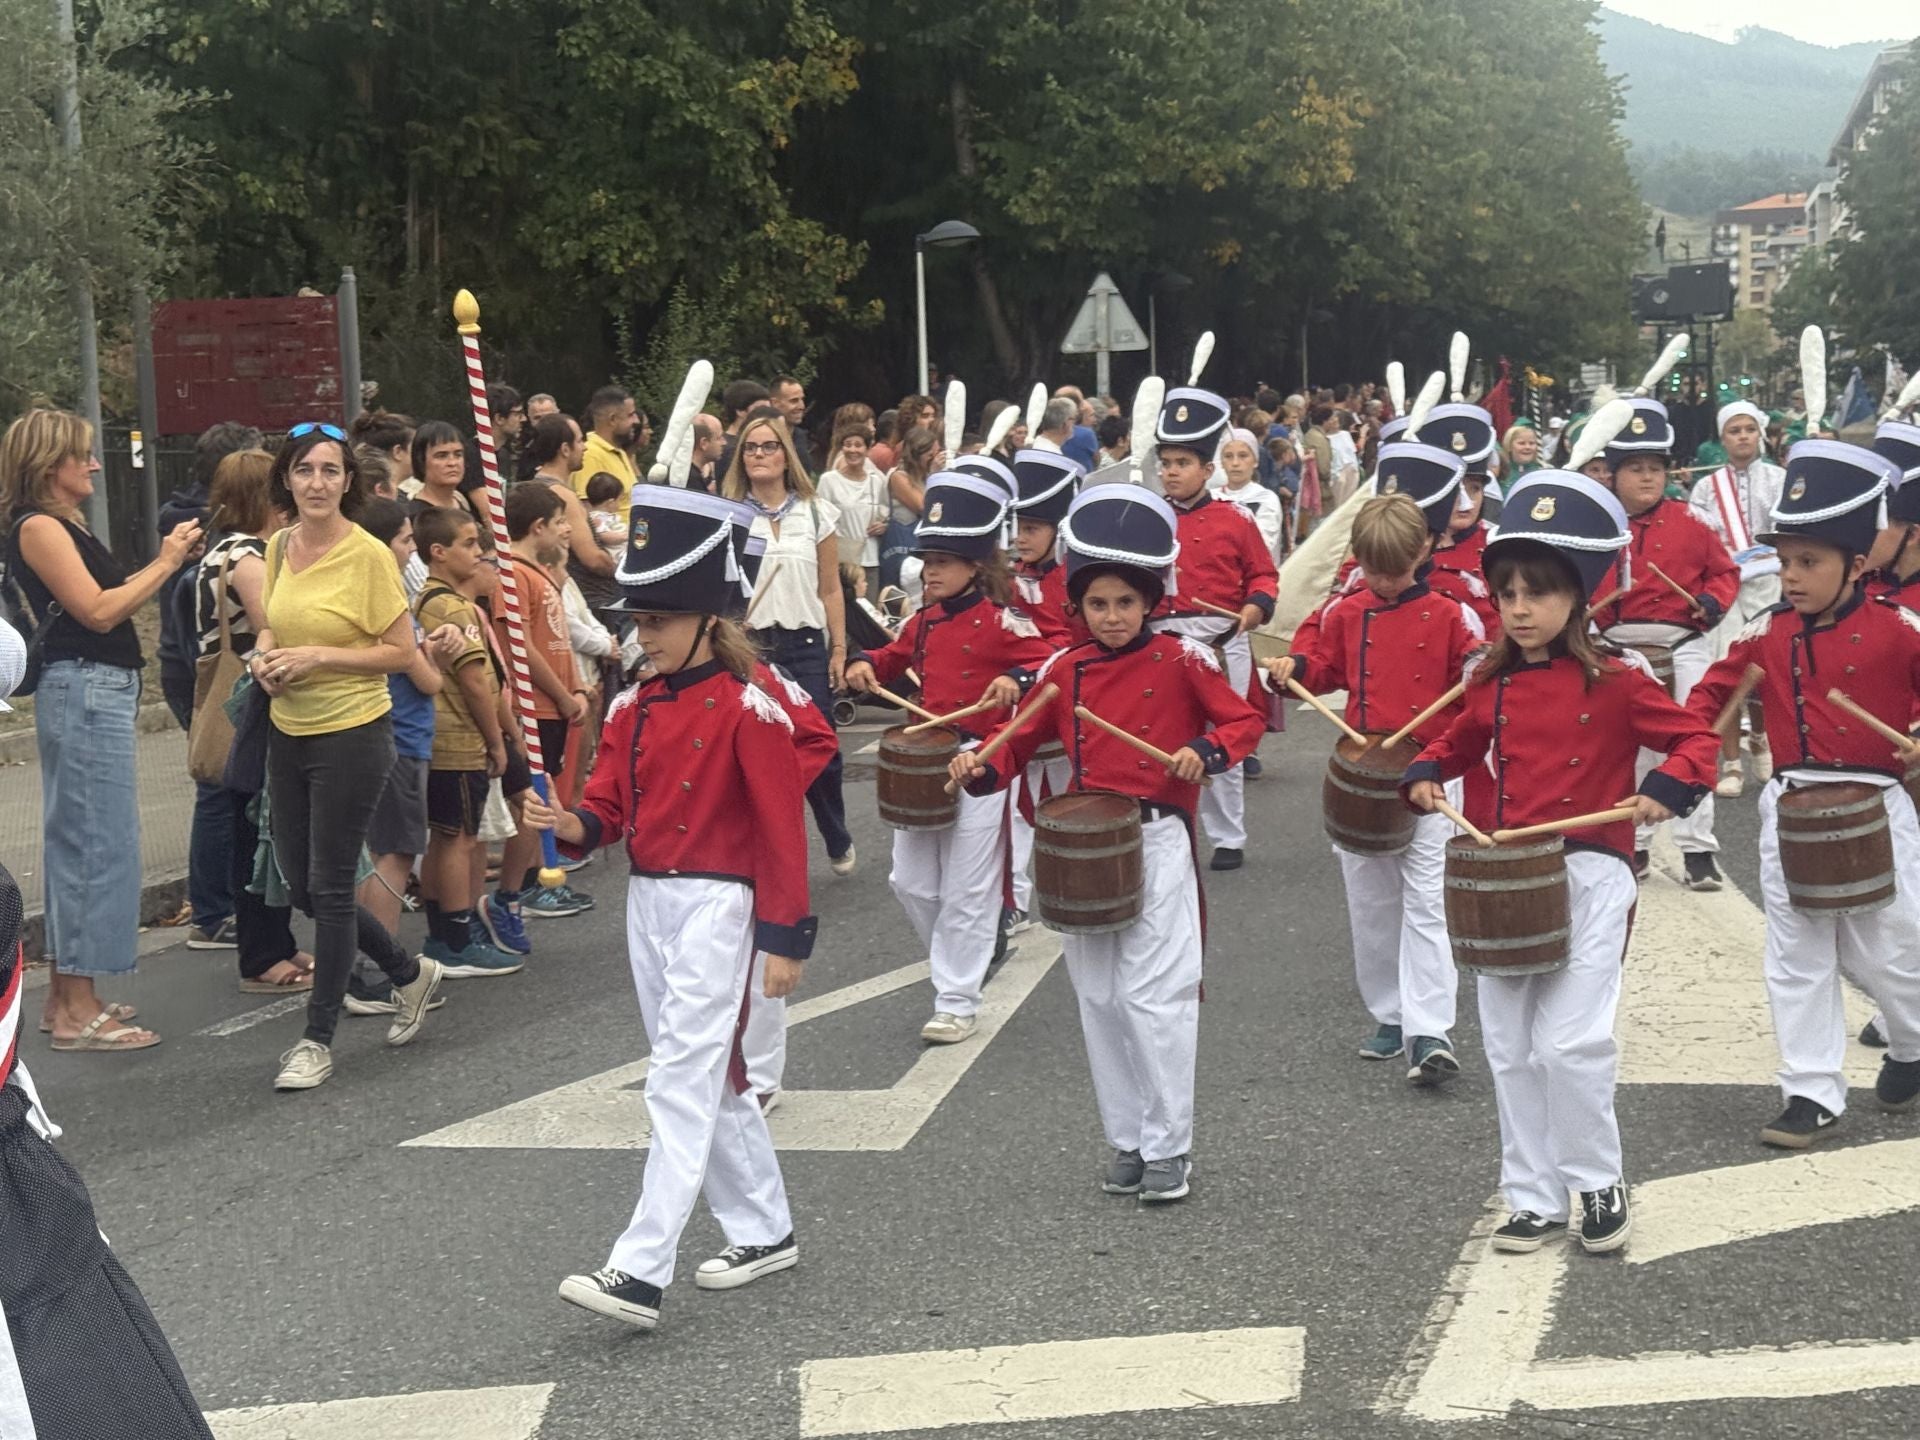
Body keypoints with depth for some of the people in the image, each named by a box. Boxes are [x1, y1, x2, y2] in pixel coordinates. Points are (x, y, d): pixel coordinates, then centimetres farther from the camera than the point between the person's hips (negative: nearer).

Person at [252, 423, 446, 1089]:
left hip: (351, 732, -7)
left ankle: (318, 1038, 9)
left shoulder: (367, 554, -14)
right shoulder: (279, 547, 5)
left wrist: (318, 657, -20)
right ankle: (411, 974, 33)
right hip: (288, 731, 7)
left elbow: (401, 651, -13)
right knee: (301, 884, 12)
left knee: (329, 885, -2)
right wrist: (266, 657, -1)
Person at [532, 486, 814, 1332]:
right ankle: (764, 1232, 28)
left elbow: (782, 828, -12)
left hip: (714, 906, -8)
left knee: (682, 1081, -12)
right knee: (709, 1080, 15)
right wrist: (570, 825, -16)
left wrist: (784, 939, -14)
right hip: (646, 902, 8)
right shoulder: (634, 708, 8)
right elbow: (611, 807, 7)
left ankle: (641, 1274, -16)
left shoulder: (747, 709, -13)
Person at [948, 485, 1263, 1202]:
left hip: (1156, 845, -4)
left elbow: (1244, 721, 0)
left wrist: (1206, 753, -19)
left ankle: (1169, 1148, 2)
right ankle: (1127, 1140, 20)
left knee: (1155, 995, -8)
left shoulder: (1181, 661, -2)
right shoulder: (1064, 671, 8)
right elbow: (1021, 741, 14)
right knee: (1099, 1000, 9)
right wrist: (981, 767, -6)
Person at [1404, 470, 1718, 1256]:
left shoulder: (1614, 684, -6)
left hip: (1586, 881, -5)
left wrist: (1666, 787, -19)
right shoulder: (1491, 684, 7)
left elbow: (1697, 740, -2)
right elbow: (1459, 745, 24)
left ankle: (1599, 1181, 12)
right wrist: (1425, 775, 4)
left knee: (1569, 1044, -11)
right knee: (1511, 1051, 9)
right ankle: (1533, 1198, 21)